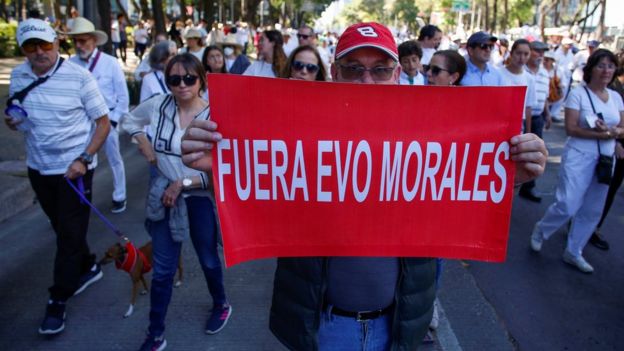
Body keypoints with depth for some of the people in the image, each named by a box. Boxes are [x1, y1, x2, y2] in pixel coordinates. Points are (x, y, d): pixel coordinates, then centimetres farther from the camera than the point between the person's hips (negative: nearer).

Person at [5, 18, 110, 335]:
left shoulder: (79, 77, -15)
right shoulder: (17, 76, 0)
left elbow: (103, 123, -11)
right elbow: (17, 117, 16)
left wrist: (84, 159, -19)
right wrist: (12, 121, -9)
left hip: (74, 167, -5)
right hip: (38, 167, 5)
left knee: (70, 233, 1)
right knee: (62, 228, 18)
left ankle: (58, 300, 14)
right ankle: (88, 267, 41)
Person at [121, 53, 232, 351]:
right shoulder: (158, 105, -6)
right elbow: (129, 120, 16)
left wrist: (184, 183, -19)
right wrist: (144, 143, -2)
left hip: (201, 198, -2)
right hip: (164, 197, 3)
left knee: (208, 260, 20)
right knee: (162, 270, 10)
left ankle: (221, 305, 49)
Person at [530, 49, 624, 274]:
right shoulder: (578, 93, -8)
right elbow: (571, 128, -14)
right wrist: (602, 134, -21)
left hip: (605, 160, 6)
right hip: (579, 157, -6)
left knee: (592, 211, 10)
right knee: (568, 205, -11)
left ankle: (573, 252, 25)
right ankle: (540, 231, 19)